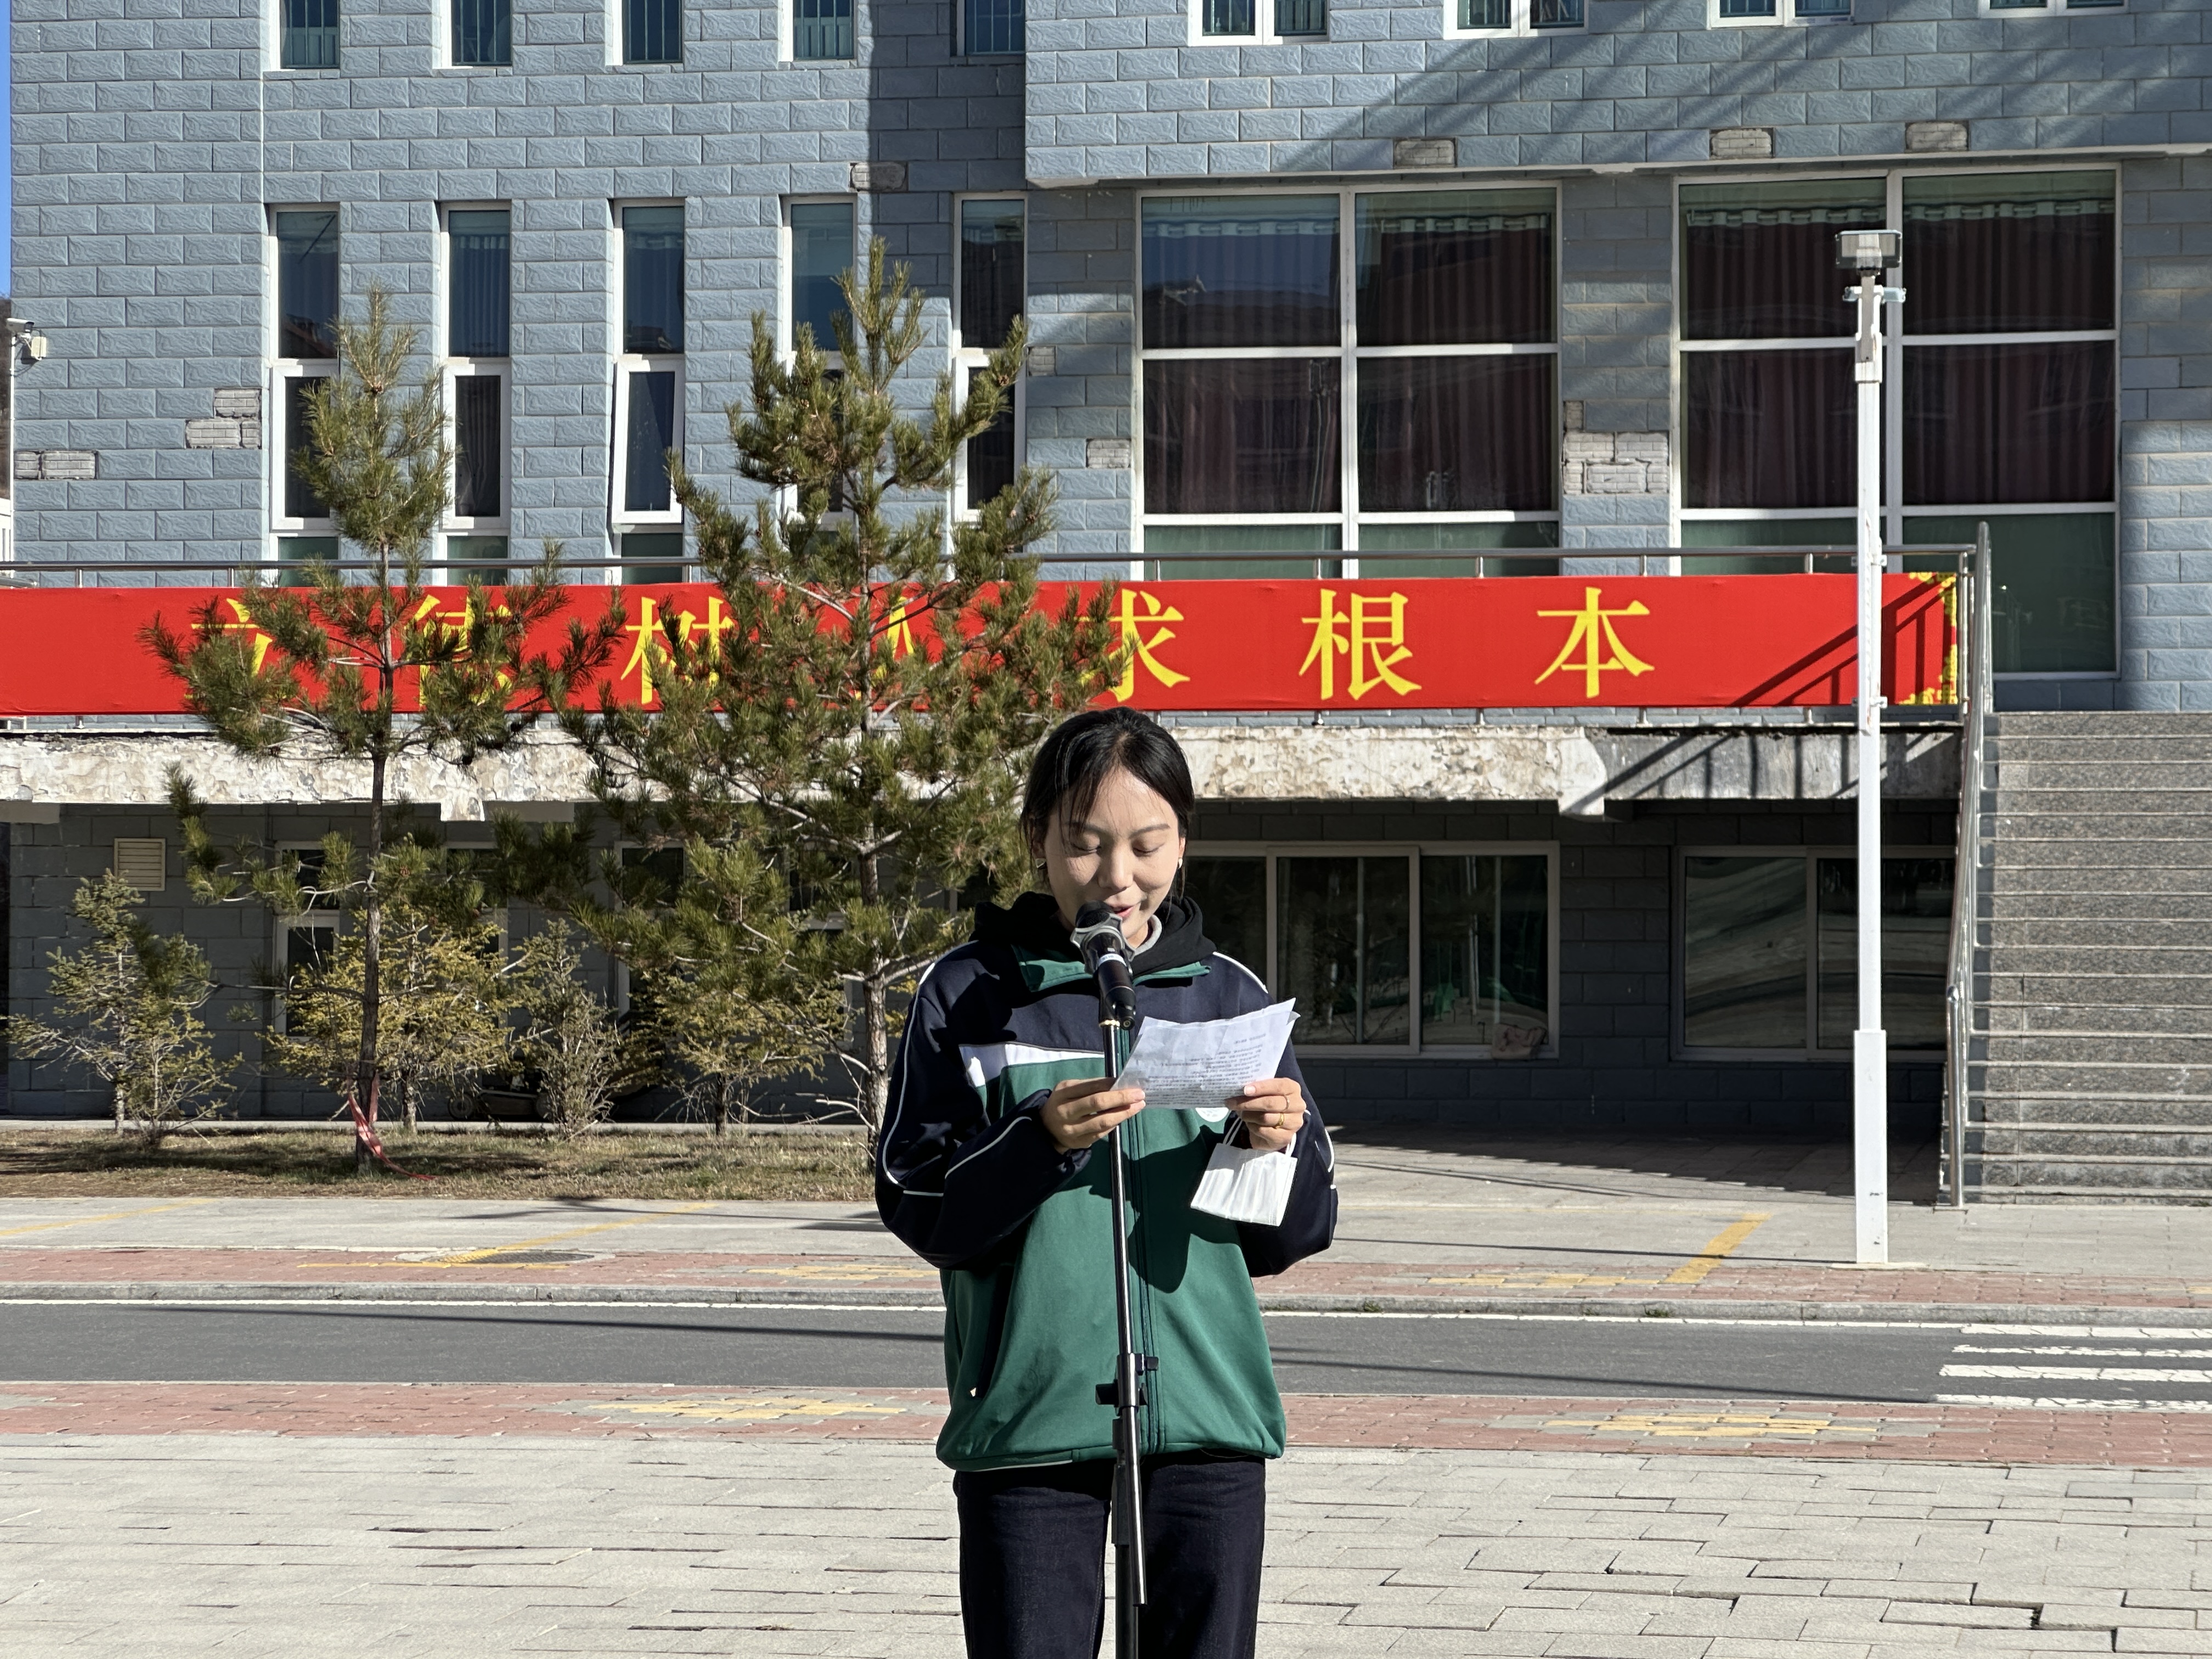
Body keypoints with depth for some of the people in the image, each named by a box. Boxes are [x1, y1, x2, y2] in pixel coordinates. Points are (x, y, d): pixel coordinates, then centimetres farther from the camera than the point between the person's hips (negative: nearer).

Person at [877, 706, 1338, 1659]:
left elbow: (1294, 1236, 10)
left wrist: (1276, 1148, -10)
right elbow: (916, 1207, -3)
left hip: (1206, 1413, 2)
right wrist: (1037, 1141, -18)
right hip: (1027, 1419, -2)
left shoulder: (1228, 997, 8)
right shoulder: (969, 997, 2)